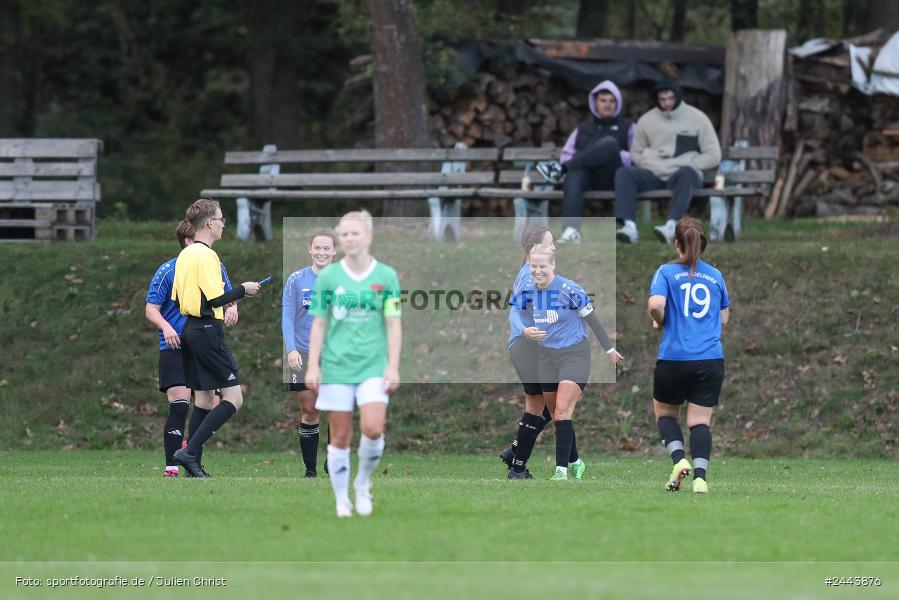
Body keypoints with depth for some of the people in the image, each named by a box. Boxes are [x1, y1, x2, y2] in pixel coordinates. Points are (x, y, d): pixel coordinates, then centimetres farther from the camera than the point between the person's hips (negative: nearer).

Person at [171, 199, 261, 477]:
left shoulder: (185, 255, 13)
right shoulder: (206, 255, -15)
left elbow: (177, 299, 18)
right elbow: (215, 298, -21)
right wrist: (242, 290, -5)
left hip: (189, 329, 10)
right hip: (208, 330, -10)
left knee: (204, 398, 12)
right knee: (233, 397, -7)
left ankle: (194, 465, 9)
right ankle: (191, 451, -15)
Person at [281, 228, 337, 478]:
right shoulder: (297, 280, 2)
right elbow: (287, 317, -1)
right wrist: (291, 349, -14)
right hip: (304, 354, 0)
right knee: (308, 411, 0)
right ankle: (310, 470, 7)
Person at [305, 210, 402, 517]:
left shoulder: (386, 276, 2)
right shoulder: (328, 276, 4)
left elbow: (393, 325, 3)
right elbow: (319, 323, 6)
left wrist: (393, 366, -3)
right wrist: (313, 366, 1)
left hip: (374, 365, -1)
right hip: (336, 366, 1)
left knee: (372, 429, -16)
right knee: (340, 437, 0)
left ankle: (363, 483, 9)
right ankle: (342, 500, 11)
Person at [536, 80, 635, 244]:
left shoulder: (627, 127, 21)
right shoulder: (583, 129, 30)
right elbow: (566, 154, 19)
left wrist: (614, 157, -10)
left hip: (613, 175, -2)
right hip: (588, 177, 2)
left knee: (609, 143, -33)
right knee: (574, 174, -38)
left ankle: (560, 169, -36)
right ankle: (571, 230, -56)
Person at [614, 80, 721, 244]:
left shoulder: (698, 118, 5)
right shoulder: (646, 120, 13)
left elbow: (713, 156, 2)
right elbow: (636, 153, 18)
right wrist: (655, 166, -5)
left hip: (683, 173, -3)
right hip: (654, 174, 3)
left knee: (686, 173, -39)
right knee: (623, 173, -24)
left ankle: (670, 226, -55)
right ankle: (630, 226, -41)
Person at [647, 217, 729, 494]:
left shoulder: (667, 272, -1)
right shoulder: (715, 276, 10)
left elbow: (656, 305, -16)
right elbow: (723, 318, 17)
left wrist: (659, 322, 3)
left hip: (674, 357, -2)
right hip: (712, 359, 2)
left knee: (665, 413, 18)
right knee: (700, 421, 2)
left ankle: (679, 460, -4)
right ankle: (700, 476, -15)